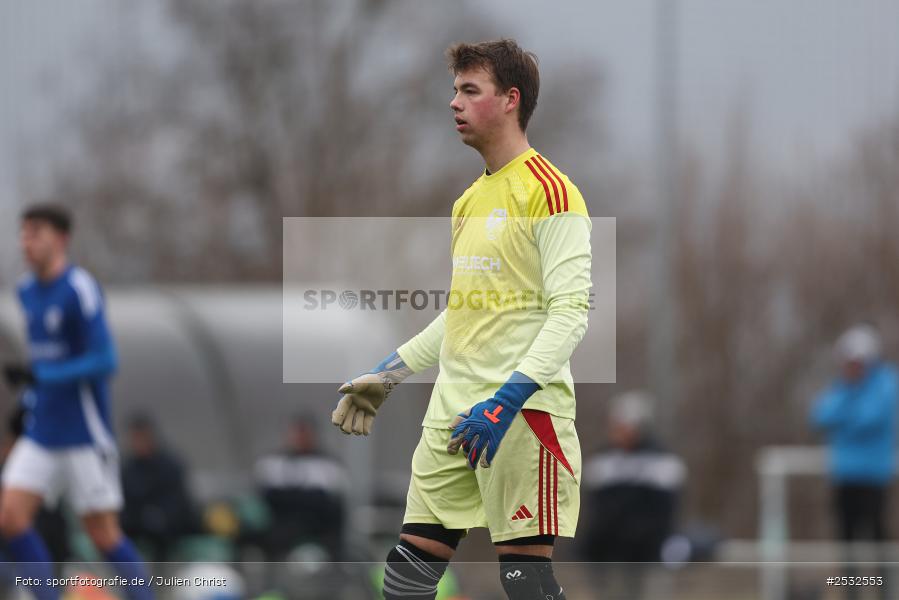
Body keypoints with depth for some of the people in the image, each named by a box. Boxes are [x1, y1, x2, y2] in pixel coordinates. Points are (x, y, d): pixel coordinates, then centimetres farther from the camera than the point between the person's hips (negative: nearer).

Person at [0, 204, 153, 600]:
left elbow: (104, 361, -20)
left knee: (103, 534, -1)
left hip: (85, 435, -7)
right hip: (41, 434, 7)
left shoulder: (80, 289, -15)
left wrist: (37, 376, -24)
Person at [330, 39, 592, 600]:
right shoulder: (470, 200, 19)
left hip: (521, 413, -8)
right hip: (453, 415, 9)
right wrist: (387, 376, 24)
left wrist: (506, 401, -26)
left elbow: (572, 311, -17)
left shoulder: (548, 191, -9)